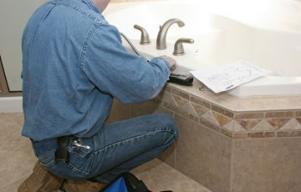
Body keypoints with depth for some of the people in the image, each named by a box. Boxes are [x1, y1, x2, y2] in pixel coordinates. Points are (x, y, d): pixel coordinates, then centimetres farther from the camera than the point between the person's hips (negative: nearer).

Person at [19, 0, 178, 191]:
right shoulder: (94, 30, -27)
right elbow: (144, 86, -20)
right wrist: (164, 64, 2)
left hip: (42, 140, 9)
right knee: (167, 127, -2)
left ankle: (54, 173, 17)